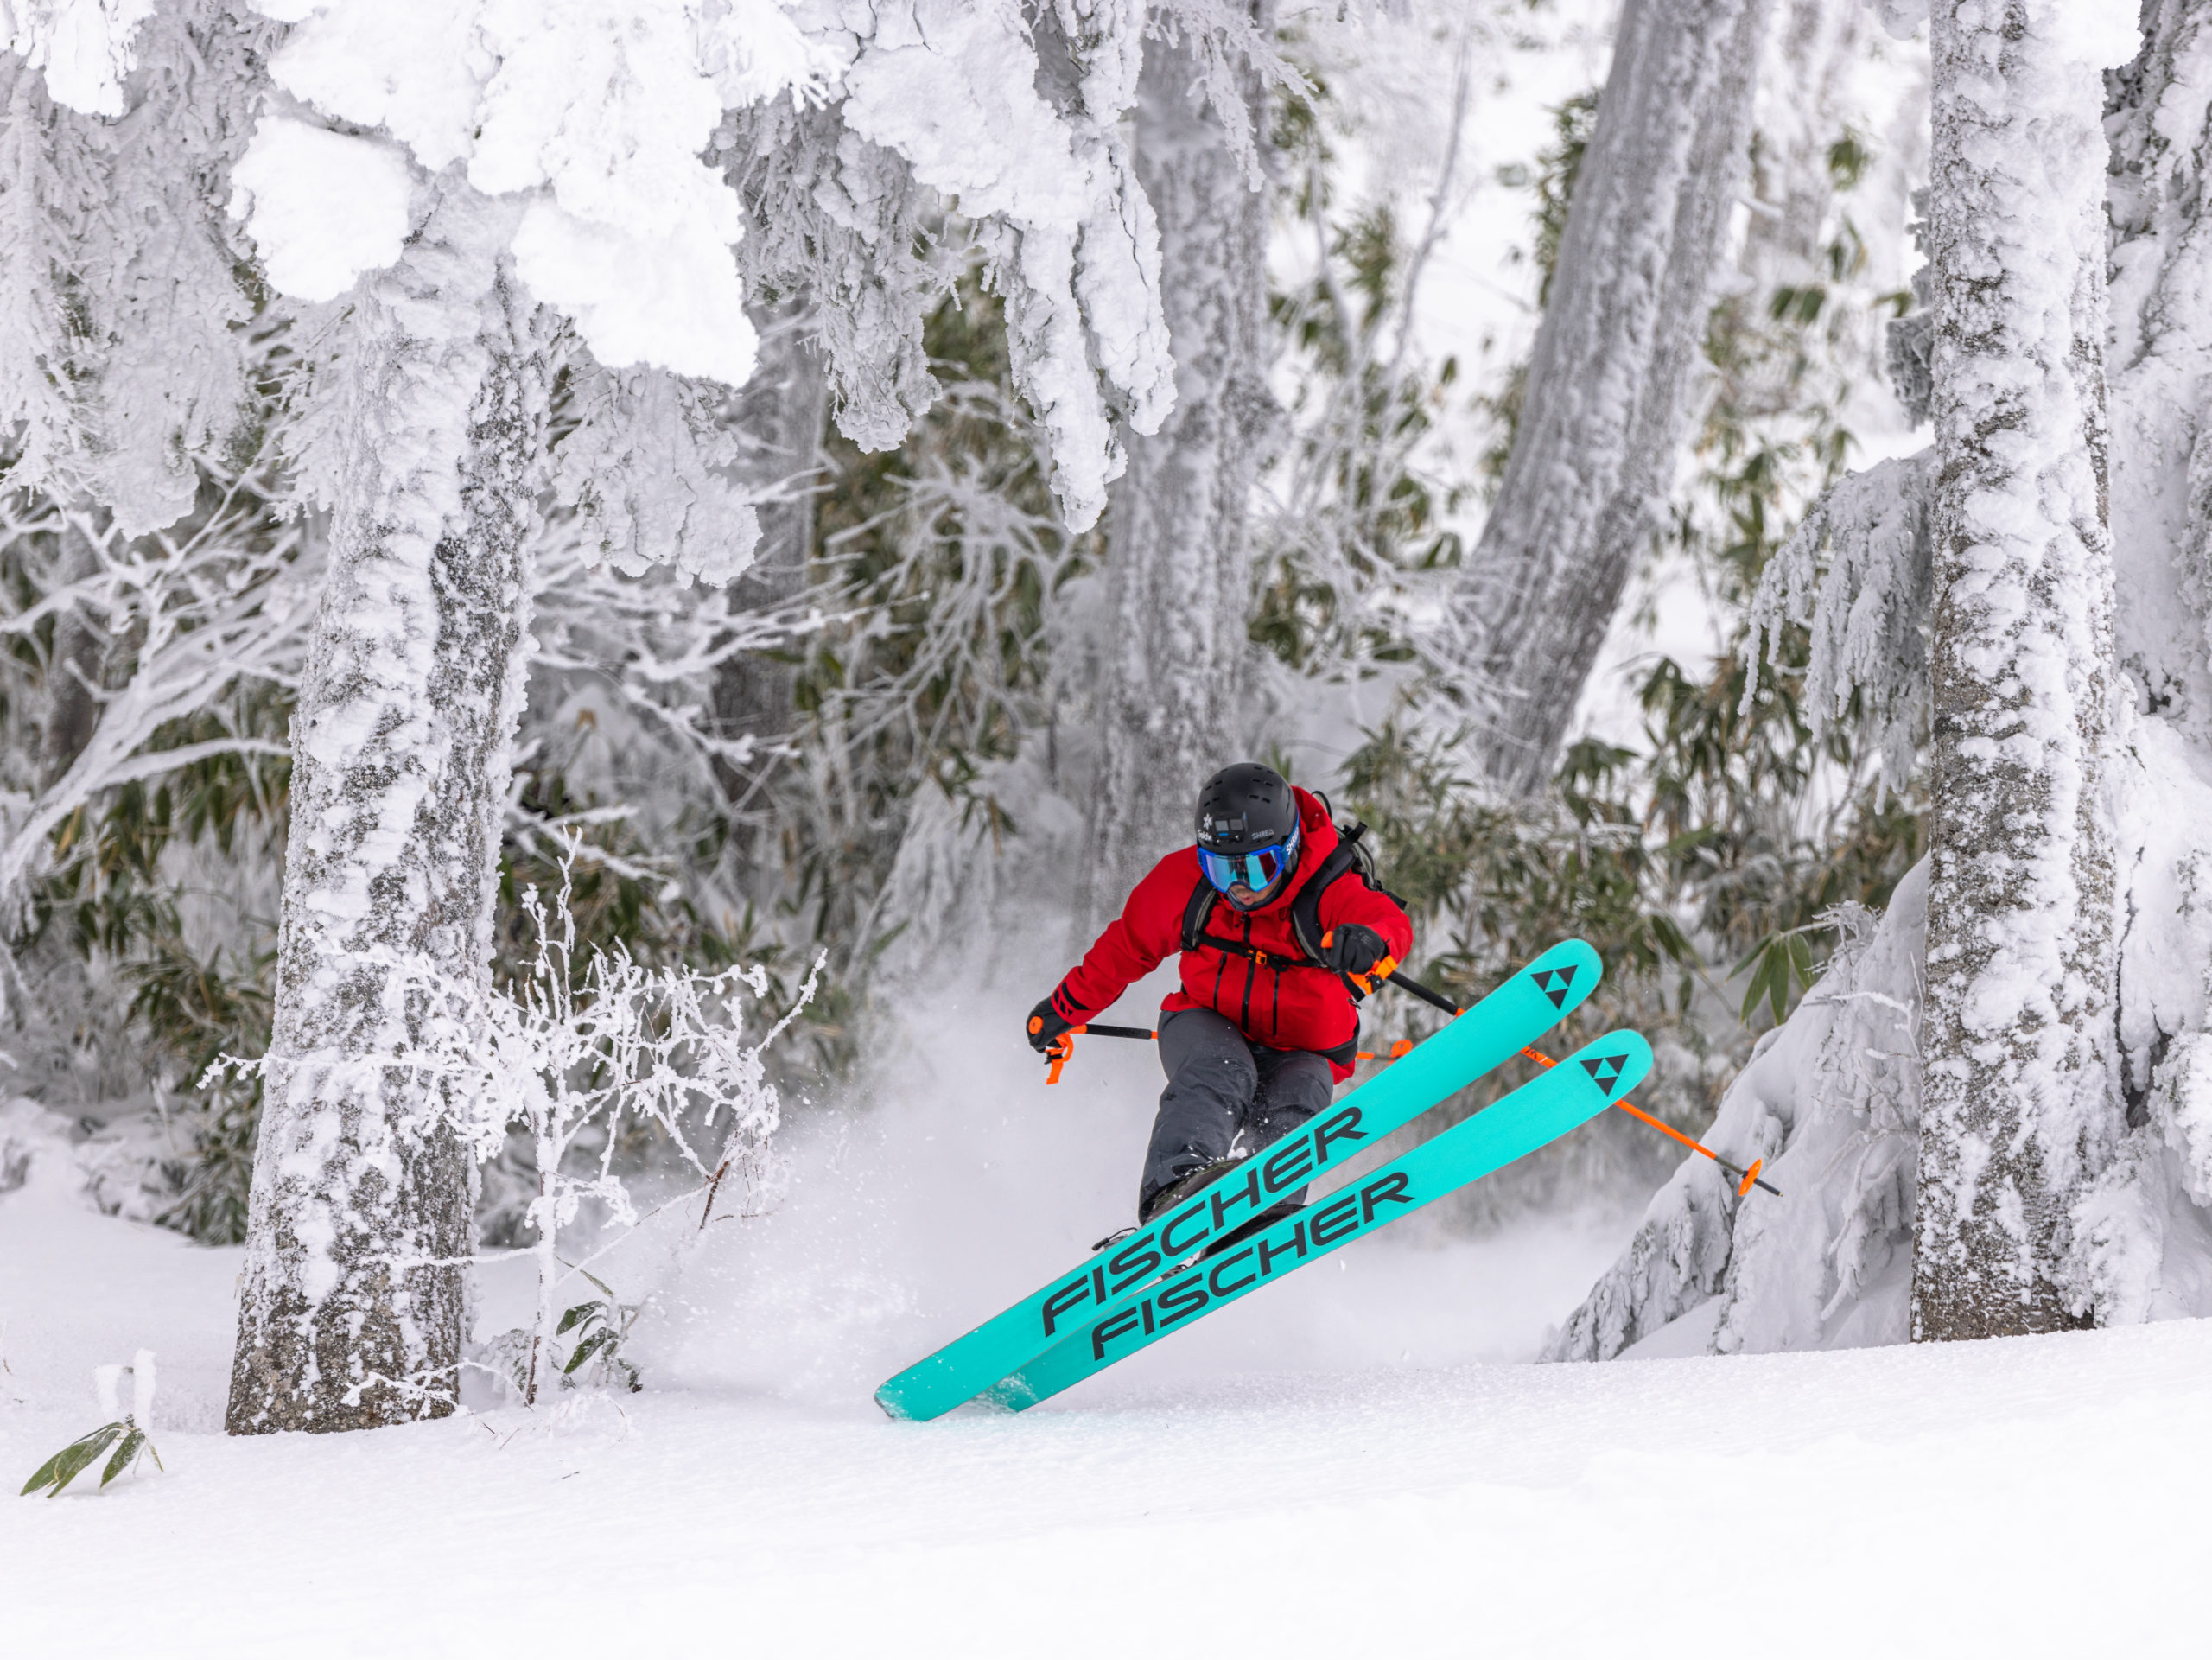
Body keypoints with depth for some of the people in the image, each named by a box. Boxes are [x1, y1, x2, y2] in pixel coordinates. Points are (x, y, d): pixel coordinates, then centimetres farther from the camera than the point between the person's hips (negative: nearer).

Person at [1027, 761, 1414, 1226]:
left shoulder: (1331, 891, -20)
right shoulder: (1183, 881, -11)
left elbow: (1393, 923, -41)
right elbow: (1129, 946, 7)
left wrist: (1371, 941, -67)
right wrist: (1064, 1008, 18)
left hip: (1301, 1053, 0)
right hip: (1208, 1027, 0)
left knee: (1290, 1117, -33)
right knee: (1220, 1076, -35)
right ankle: (1176, 1183, -62)